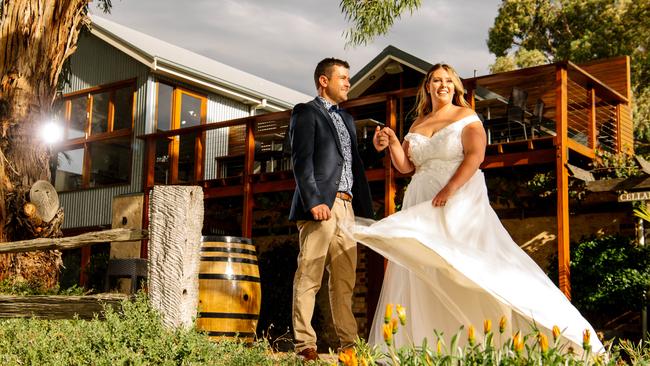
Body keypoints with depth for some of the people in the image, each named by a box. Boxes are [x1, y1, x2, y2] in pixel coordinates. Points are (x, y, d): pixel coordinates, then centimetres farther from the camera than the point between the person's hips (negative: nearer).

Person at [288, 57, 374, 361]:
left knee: (345, 281, 7)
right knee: (309, 278, -7)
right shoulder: (306, 112, 4)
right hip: (320, 205, -7)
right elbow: (301, 161, -9)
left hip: (347, 208, 7)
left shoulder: (347, 119, 27)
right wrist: (314, 201, -20)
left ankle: (349, 342, 10)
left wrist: (366, 210, 16)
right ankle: (305, 345, -5)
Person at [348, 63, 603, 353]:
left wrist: (450, 188, -23)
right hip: (421, 207, 5)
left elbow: (476, 155, -11)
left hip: (459, 201, -5)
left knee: (470, 269, -12)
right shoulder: (417, 125, 19)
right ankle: (423, 343, 3)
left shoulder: (466, 117, 4)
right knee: (422, 277, 0)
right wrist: (393, 143, -5)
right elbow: (405, 166, 13)